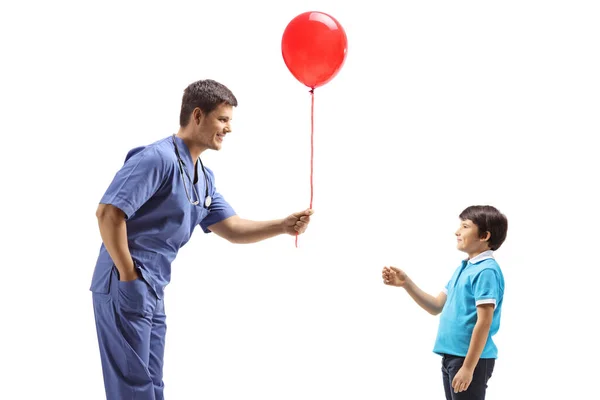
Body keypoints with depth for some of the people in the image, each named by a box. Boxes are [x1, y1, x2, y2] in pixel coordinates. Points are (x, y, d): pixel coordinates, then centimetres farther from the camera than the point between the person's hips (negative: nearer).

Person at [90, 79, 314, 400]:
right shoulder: (159, 158, -16)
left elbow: (232, 229, 14)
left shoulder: (203, 178, 14)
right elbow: (108, 212, -22)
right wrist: (128, 276, -18)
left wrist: (283, 226, 0)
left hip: (153, 293, 10)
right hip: (124, 288, -10)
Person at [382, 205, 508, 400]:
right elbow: (437, 307, 19)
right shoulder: (462, 269, 15)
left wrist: (468, 367, -23)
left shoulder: (486, 271, -16)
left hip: (471, 359, -10)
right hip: (451, 357, 10)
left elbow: (484, 322, -21)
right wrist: (406, 283, 7)